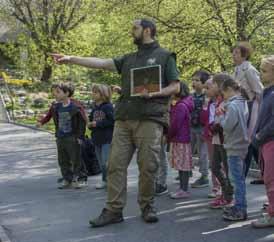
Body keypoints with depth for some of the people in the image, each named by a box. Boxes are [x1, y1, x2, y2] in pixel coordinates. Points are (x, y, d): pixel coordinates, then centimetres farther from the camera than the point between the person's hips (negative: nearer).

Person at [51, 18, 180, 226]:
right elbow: (102, 63, 12)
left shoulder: (165, 56, 7)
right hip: (124, 118, 5)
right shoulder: (129, 58, 20)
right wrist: (71, 59, 5)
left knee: (148, 166, -3)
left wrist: (153, 94, -13)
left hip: (150, 118, -5)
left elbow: (175, 86, 3)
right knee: (116, 164, -1)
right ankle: (114, 210, 3)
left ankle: (147, 207, 13)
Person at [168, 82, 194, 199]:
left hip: (181, 139, -10)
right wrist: (170, 136, 9)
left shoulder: (181, 106, -18)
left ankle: (184, 190, 1)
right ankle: (182, 188, 21)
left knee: (183, 164, -4)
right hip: (180, 139, 10)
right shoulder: (179, 105, 14)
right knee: (181, 165, 14)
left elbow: (175, 125, -20)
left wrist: (168, 136, -7)